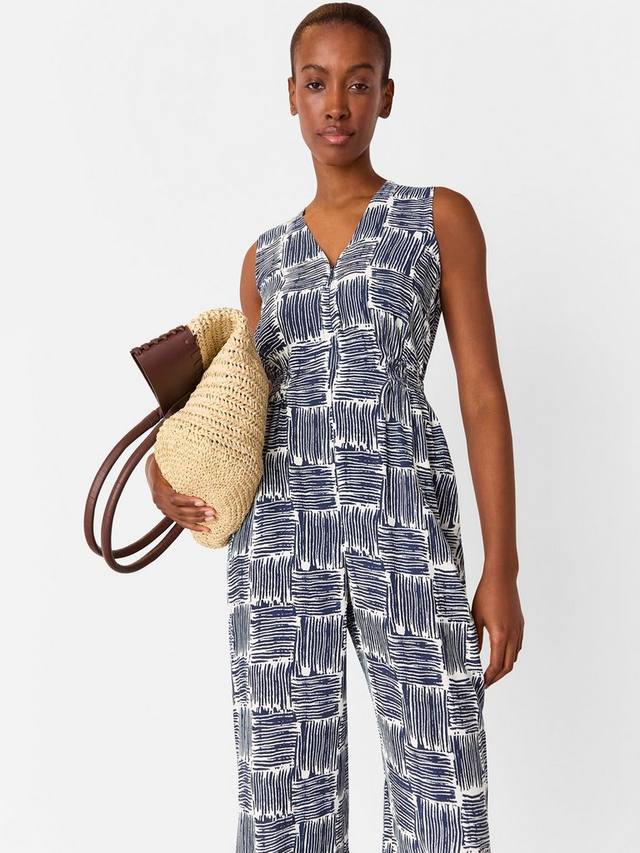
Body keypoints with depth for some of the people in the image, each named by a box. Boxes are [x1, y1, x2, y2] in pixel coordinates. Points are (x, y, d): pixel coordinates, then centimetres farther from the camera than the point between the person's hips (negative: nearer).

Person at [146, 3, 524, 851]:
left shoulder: (441, 217, 8)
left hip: (407, 524, -2)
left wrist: (502, 567, -4)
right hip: (278, 529, 3)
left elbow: (482, 391, 2)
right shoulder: (265, 257, 17)